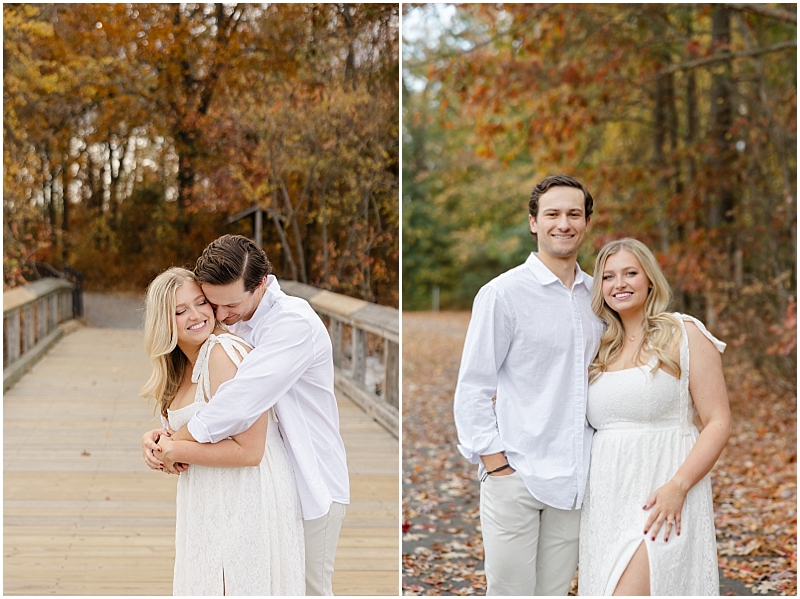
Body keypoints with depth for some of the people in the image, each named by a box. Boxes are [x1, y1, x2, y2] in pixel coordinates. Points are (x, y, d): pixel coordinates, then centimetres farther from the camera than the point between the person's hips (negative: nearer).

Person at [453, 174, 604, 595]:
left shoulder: (597, 296, 11)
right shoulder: (504, 293, -5)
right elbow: (472, 389, -5)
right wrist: (496, 465, -11)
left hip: (573, 479, 5)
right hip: (515, 476, -5)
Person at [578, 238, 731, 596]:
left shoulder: (684, 335, -3)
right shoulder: (602, 347, 15)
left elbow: (718, 423, -7)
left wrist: (678, 486, -18)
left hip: (661, 499, -6)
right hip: (606, 497, 6)